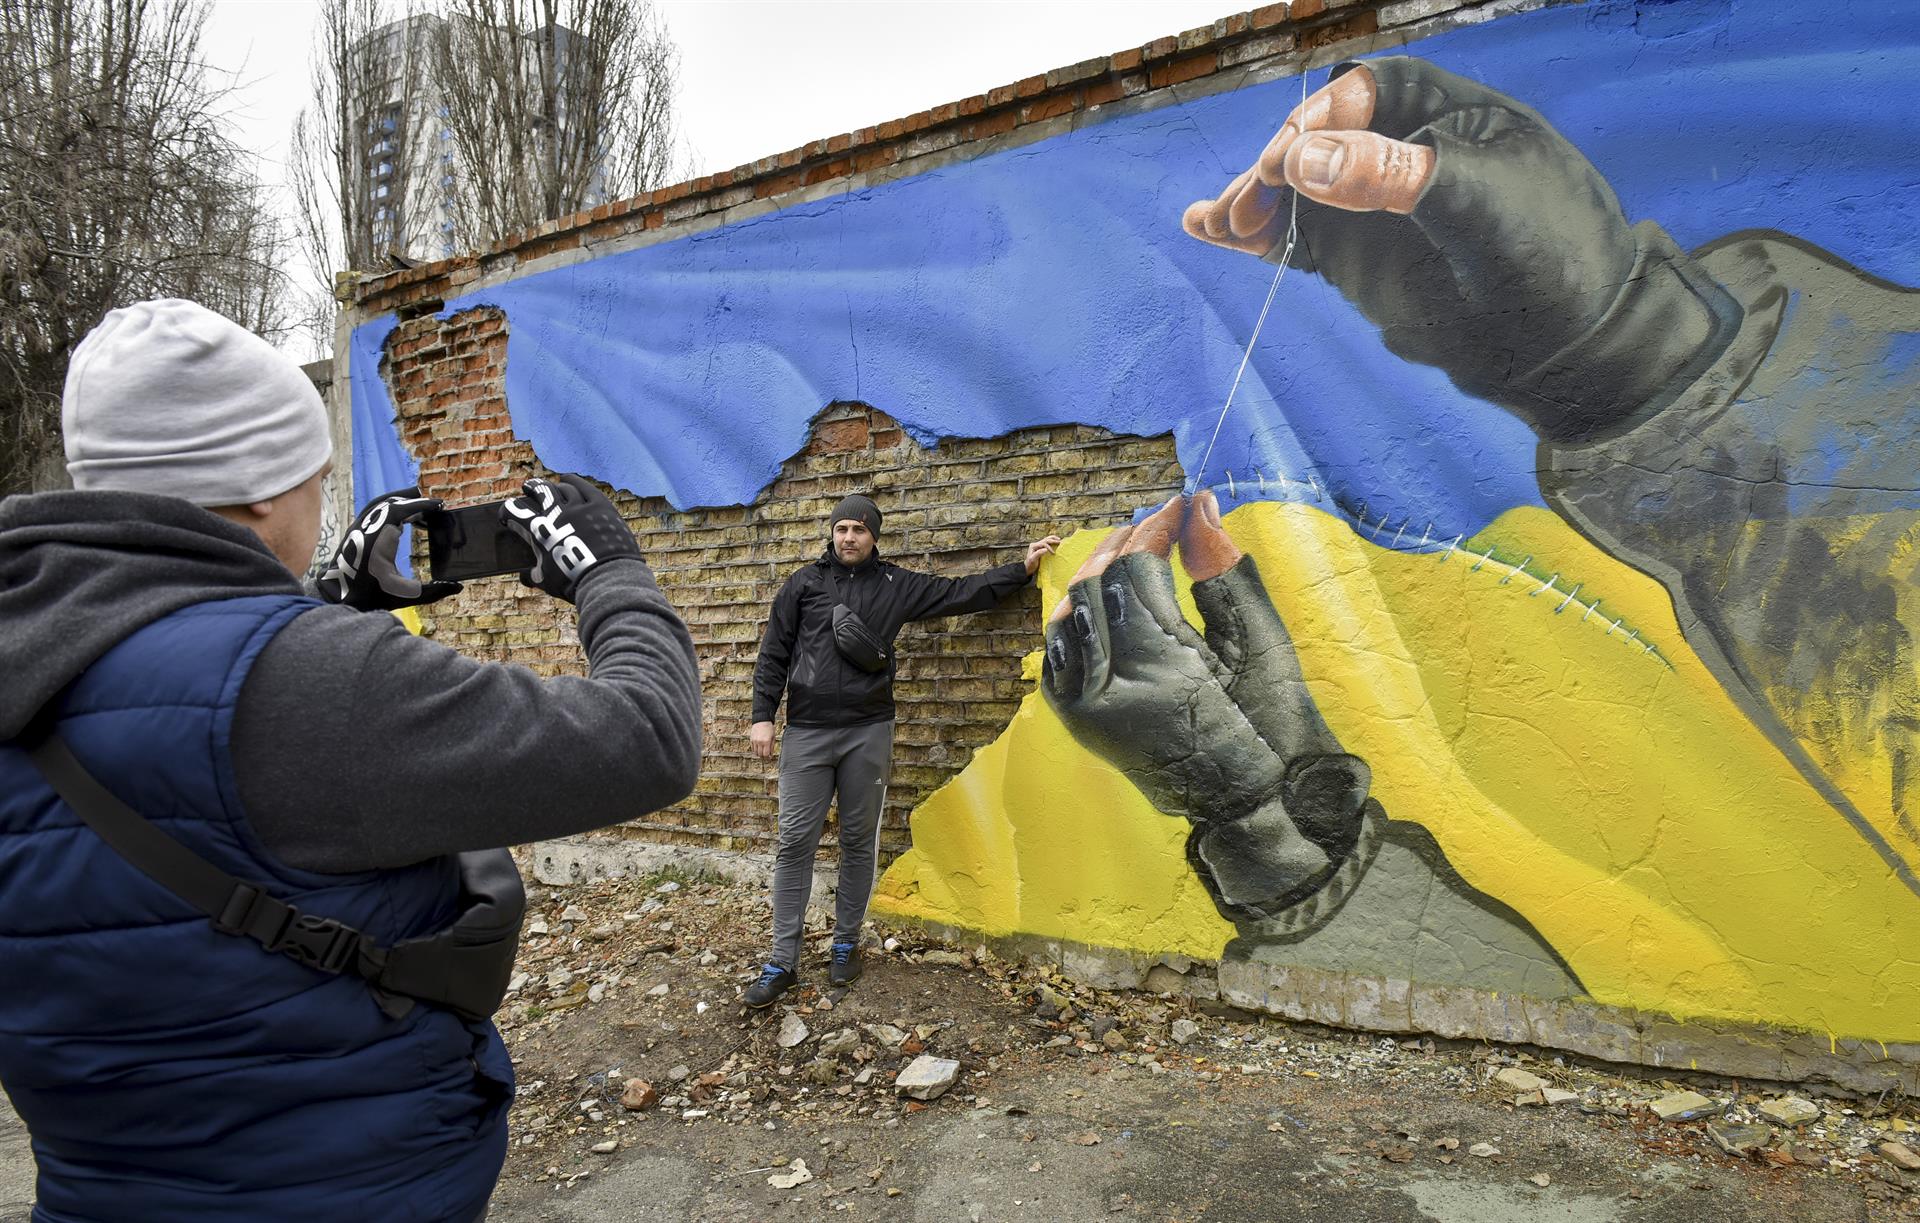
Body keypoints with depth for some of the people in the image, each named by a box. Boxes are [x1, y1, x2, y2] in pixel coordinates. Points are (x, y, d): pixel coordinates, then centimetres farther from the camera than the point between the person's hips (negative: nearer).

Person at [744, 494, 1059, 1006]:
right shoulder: (804, 583, 7)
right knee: (795, 842, -1)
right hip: (806, 732, -1)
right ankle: (783, 962, 7)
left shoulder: (897, 585, 8)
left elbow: (962, 593, 11)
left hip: (868, 732, 1)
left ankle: (846, 944, 24)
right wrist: (763, 716, 1)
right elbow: (773, 654, 8)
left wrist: (1022, 567, 7)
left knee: (860, 842, 8)